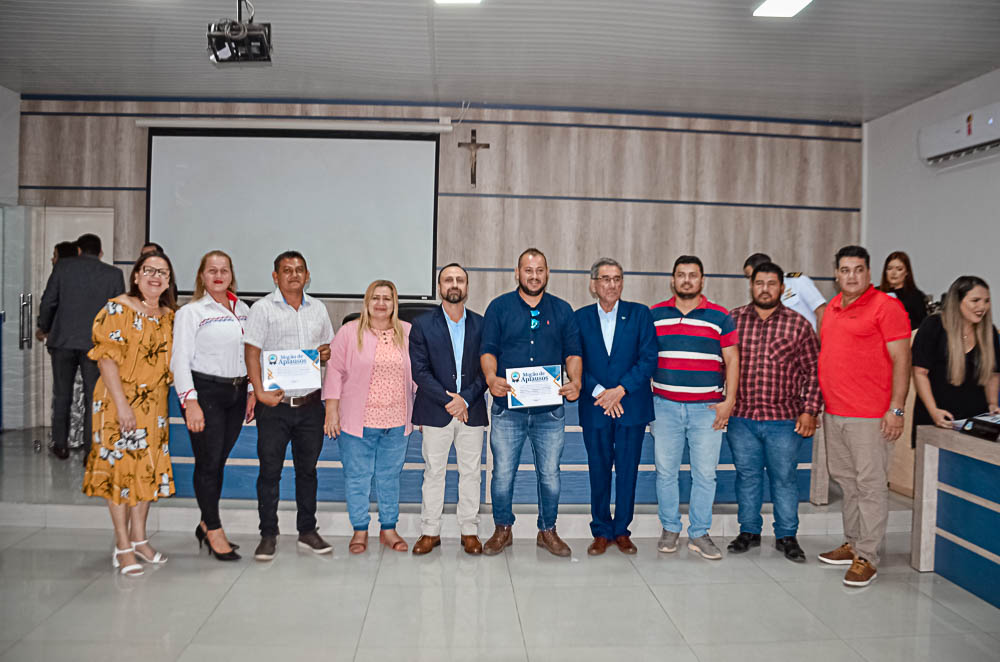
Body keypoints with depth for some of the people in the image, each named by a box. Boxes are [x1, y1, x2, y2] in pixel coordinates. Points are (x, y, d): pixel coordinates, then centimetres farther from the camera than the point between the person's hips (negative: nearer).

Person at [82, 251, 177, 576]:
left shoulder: (169, 315, 8)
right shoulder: (118, 309, -10)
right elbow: (107, 359, -14)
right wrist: (122, 404, -20)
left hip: (154, 402, 6)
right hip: (120, 400, -6)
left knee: (149, 468, 11)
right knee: (120, 467, 1)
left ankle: (139, 538, 25)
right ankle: (123, 547, 11)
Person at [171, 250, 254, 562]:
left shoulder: (243, 310, 11)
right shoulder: (191, 312, -4)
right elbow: (180, 360, -8)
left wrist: (253, 392, 11)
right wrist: (190, 402, -16)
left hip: (236, 393, 5)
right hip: (205, 392, -5)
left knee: (220, 460, 11)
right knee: (208, 462, -2)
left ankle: (206, 524, 26)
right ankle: (215, 531, 11)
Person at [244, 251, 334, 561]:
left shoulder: (318, 308, 12)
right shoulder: (263, 308, -2)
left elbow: (329, 345, 22)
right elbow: (251, 352, -7)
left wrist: (326, 352, -3)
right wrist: (260, 392, -17)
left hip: (310, 404, 4)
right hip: (275, 403, -4)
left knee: (307, 468, 11)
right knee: (270, 470, 2)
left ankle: (307, 531, 22)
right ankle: (268, 535, 14)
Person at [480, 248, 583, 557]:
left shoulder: (562, 310, 9)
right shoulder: (499, 307, 5)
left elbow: (573, 352, 7)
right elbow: (487, 349, 0)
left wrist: (575, 382, -11)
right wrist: (491, 378, -19)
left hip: (550, 409, 1)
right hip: (508, 407, -1)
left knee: (550, 474, 9)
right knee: (503, 473, 4)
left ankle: (548, 531, 26)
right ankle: (502, 530, 23)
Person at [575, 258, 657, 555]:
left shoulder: (640, 314, 2)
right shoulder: (580, 318, 5)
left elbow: (649, 359, -4)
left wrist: (620, 390, -12)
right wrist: (598, 392, -11)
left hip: (632, 405, 0)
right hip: (594, 407, 1)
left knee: (628, 471, 6)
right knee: (599, 471, 6)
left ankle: (621, 531, 19)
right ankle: (601, 532, 19)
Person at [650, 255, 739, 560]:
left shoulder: (720, 316, 4)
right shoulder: (655, 315, 6)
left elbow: (732, 360, 4)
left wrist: (729, 401, -3)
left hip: (707, 409, -1)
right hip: (665, 406, 1)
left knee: (705, 473, 3)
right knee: (665, 471, 6)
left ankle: (699, 533, 16)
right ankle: (670, 529, 21)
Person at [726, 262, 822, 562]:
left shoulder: (798, 324, 1)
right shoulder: (732, 320, 4)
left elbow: (813, 372, 2)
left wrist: (809, 411, -4)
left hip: (784, 418, -1)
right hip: (740, 416, 1)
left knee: (784, 478, 7)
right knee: (747, 475, 11)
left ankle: (787, 536, 21)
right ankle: (749, 531, 26)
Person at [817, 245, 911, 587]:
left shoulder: (885, 306, -8)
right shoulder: (832, 307, 14)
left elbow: (901, 360, -11)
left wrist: (896, 409, -17)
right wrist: (815, 403, 18)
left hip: (869, 416, -8)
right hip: (833, 413, 8)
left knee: (870, 485, -1)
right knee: (846, 481, 16)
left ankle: (866, 557, 6)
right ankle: (853, 544, 29)